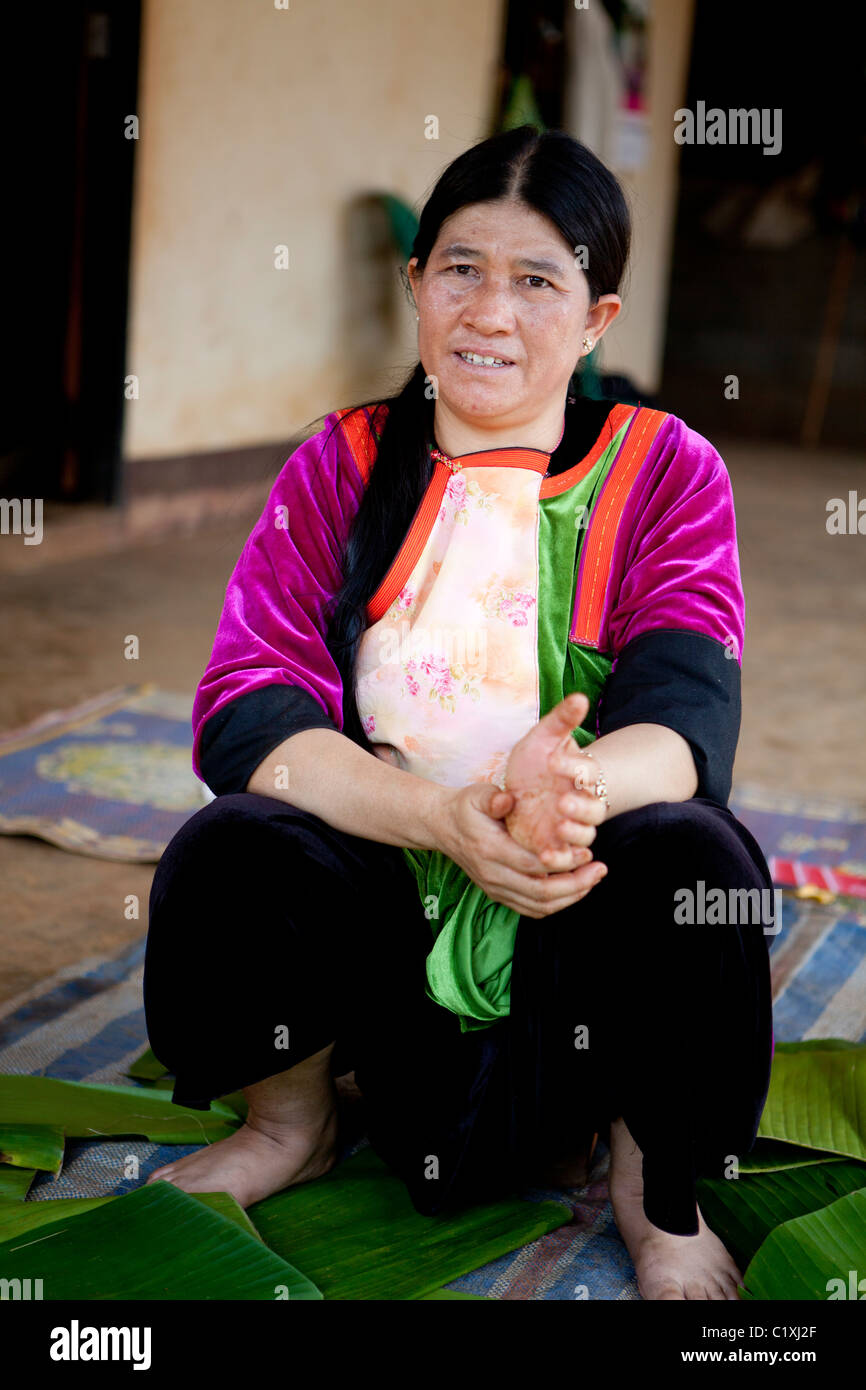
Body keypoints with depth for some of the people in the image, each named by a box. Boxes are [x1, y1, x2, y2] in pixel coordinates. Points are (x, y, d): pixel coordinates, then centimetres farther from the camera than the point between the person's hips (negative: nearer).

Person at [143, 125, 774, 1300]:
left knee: (689, 854, -32)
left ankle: (654, 1182, -3)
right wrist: (447, 818, -33)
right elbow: (245, 713, -13)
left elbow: (685, 715, -17)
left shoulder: (665, 473, -1)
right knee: (229, 852, -27)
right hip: (383, 908, 1)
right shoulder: (341, 466, 0)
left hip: (588, 916, -1)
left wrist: (569, 790, -43)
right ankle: (296, 1112, 6)